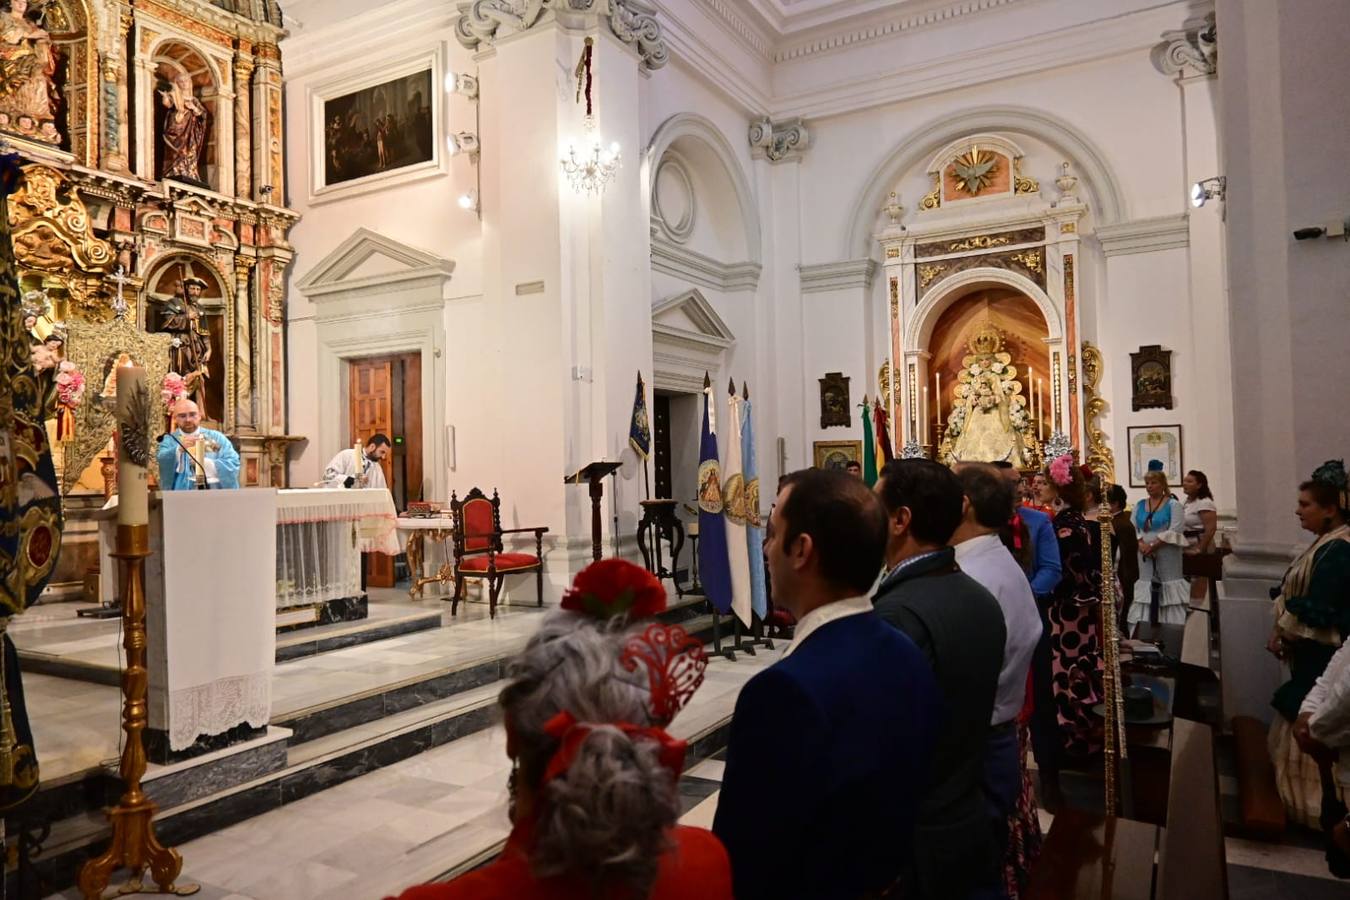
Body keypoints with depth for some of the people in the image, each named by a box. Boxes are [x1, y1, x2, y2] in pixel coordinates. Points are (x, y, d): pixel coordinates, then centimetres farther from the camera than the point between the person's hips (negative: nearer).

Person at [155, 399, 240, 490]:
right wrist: (180, 449, -26)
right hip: (183, 491, -1)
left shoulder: (217, 438, 13)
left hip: (217, 491, 1)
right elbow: (163, 461, -7)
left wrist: (206, 463, -10)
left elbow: (233, 463, 3)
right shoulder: (168, 440, 12)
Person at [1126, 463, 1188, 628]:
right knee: (1145, 594, 2)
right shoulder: (1140, 505, 14)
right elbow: (1132, 528, 7)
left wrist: (1154, 546, -14)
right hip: (1145, 557, 4)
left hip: (1166, 556, -4)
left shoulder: (1173, 505, 0)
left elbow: (1174, 532, -9)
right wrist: (1141, 544, -10)